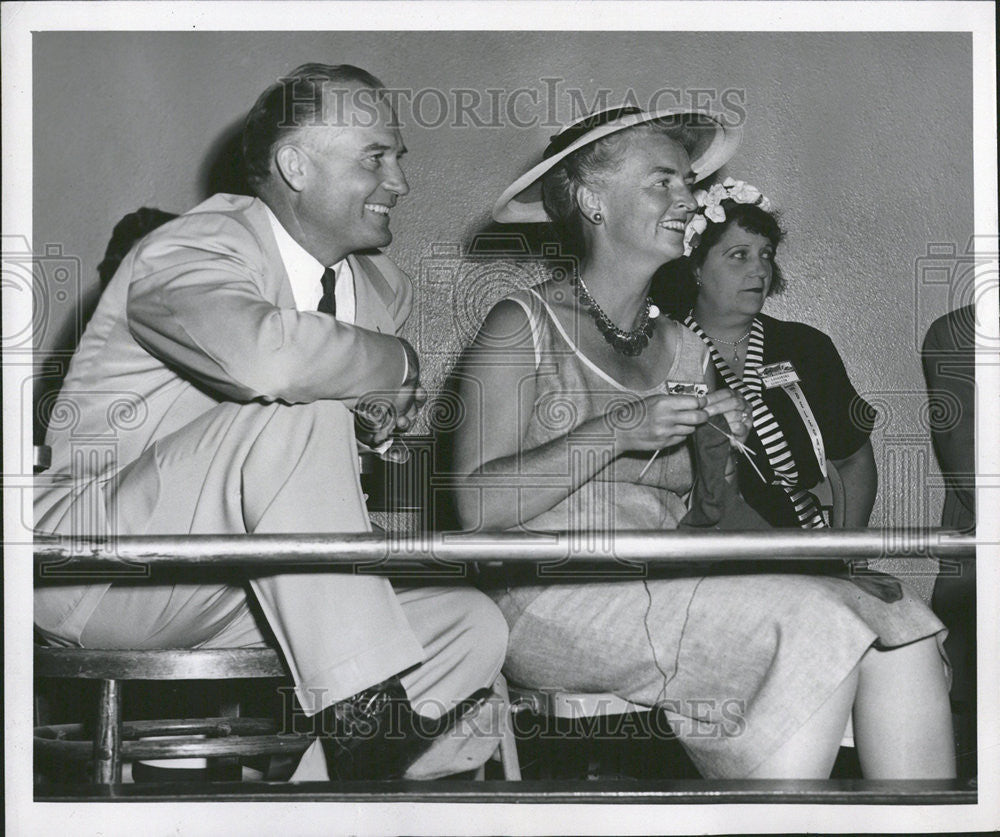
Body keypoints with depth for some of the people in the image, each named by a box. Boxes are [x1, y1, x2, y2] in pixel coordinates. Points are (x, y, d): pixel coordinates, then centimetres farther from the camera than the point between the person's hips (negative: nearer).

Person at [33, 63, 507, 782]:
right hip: (99, 567, -8)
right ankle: (367, 713, -30)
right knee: (297, 414, -31)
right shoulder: (189, 250, -16)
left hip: (245, 590, 8)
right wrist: (399, 363, -20)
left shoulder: (382, 290, 10)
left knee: (474, 627, -9)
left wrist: (379, 415, 0)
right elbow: (264, 357, -38)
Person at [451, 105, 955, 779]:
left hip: (668, 588, 6)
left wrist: (715, 445, -1)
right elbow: (479, 506, -12)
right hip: (557, 597, -6)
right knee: (816, 625, -26)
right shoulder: (523, 328, -2)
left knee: (901, 624, -16)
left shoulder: (683, 348, 16)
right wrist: (619, 431, -18)